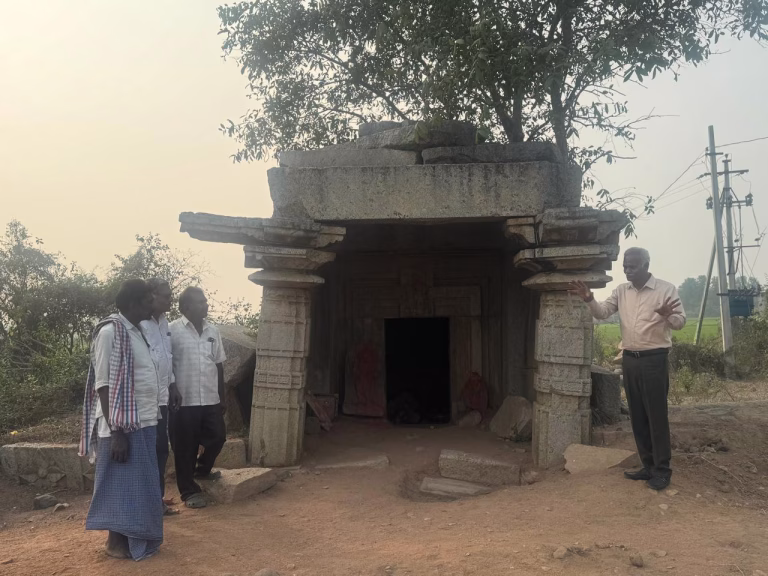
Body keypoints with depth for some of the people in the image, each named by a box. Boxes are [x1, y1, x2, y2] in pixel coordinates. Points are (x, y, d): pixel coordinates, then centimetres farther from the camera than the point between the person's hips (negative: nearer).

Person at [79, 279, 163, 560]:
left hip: (144, 422, 9)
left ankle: (133, 537, 27)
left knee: (140, 484, 15)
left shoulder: (136, 332, 13)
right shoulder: (110, 331, -14)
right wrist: (116, 431, -20)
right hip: (123, 424, -9)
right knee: (122, 484, 3)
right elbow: (103, 385, -17)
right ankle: (116, 541, 17)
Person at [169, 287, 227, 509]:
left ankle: (202, 469, 35)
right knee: (186, 447, 5)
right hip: (185, 400, -5)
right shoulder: (173, 330, -8)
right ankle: (189, 491, 19)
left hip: (210, 399, 5)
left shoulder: (212, 331, 9)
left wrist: (221, 397, 13)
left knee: (217, 437, 8)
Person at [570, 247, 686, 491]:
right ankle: (648, 466, 22)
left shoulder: (666, 289, -6)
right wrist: (589, 300, -17)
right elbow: (602, 313, 3)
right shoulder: (621, 291, 8)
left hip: (654, 360, -5)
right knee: (637, 416, 10)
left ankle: (662, 469, 8)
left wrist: (668, 315, -29)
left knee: (657, 416, -2)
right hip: (630, 360, 5)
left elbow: (680, 322, -6)